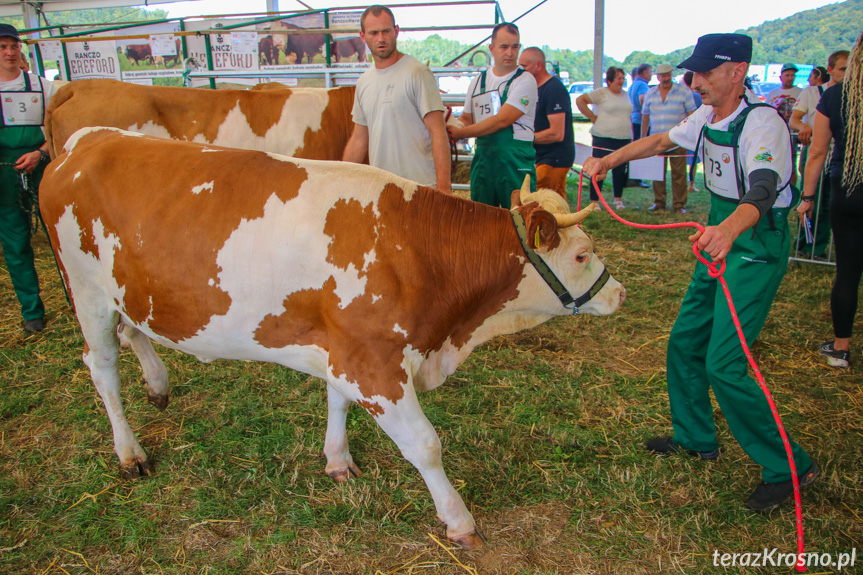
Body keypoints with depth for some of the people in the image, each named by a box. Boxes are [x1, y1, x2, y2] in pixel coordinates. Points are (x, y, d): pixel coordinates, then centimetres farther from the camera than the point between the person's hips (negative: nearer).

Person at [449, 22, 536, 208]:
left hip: (515, 161, -5)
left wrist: (461, 133, -13)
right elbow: (466, 118, 23)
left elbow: (502, 120, -14)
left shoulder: (525, 80, -4)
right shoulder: (478, 81, 15)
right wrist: (450, 126, 0)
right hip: (482, 158, 5)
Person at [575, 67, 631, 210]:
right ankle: (594, 201, 5)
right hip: (603, 138, -6)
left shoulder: (625, 95, 17)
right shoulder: (601, 93, -4)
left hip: (624, 139, 6)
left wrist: (631, 136, 16)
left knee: (621, 171, 6)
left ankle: (618, 200, 20)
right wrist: (592, 117, -9)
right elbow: (580, 100, -11)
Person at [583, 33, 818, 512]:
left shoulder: (762, 122, -23)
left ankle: (791, 467, 5)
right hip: (721, 239, 9)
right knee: (684, 341, 13)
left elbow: (761, 190, -40)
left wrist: (727, 230, -59)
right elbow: (659, 141, 21)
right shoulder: (708, 116, 3)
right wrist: (609, 161, 12)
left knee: (723, 364, -13)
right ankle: (697, 438, 33)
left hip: (757, 247, -9)